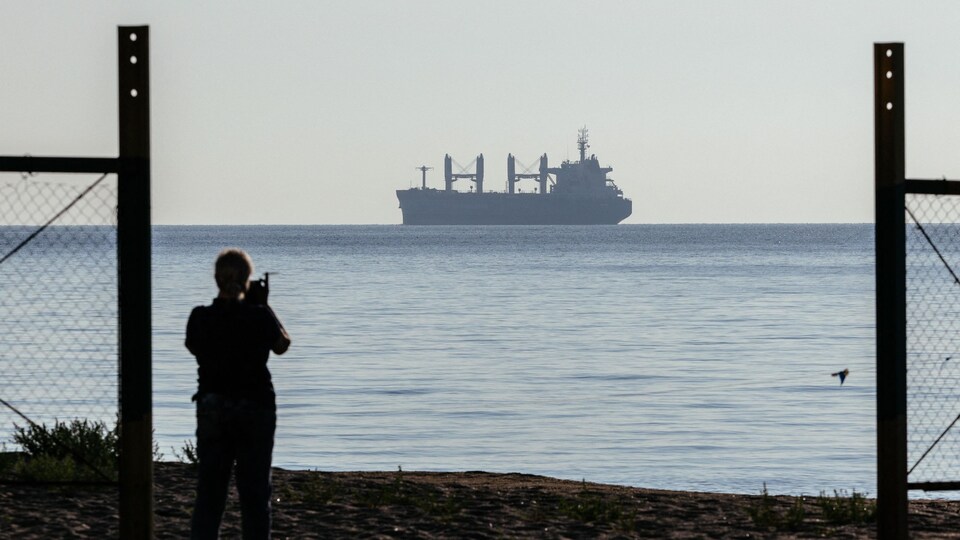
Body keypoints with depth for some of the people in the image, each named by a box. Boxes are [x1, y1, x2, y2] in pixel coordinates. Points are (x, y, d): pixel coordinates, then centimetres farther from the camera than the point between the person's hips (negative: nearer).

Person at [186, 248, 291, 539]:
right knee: (255, 491, 7)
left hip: (212, 409, 1)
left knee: (209, 491, 7)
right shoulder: (260, 316, -12)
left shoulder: (200, 317, -8)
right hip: (256, 409, -1)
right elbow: (282, 345, 6)